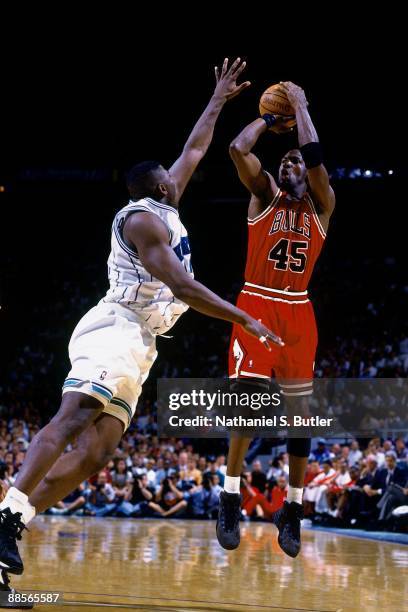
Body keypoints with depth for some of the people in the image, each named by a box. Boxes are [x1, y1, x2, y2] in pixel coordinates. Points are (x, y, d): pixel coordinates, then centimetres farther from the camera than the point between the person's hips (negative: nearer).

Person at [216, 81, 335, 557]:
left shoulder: (321, 205, 6)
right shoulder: (264, 195, 7)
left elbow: (315, 157, -13)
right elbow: (238, 150, -10)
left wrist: (300, 106, -2)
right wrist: (269, 118, 4)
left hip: (296, 314, 1)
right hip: (255, 307, -1)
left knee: (299, 412, 2)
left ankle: (293, 509, 11)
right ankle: (230, 499, 0)